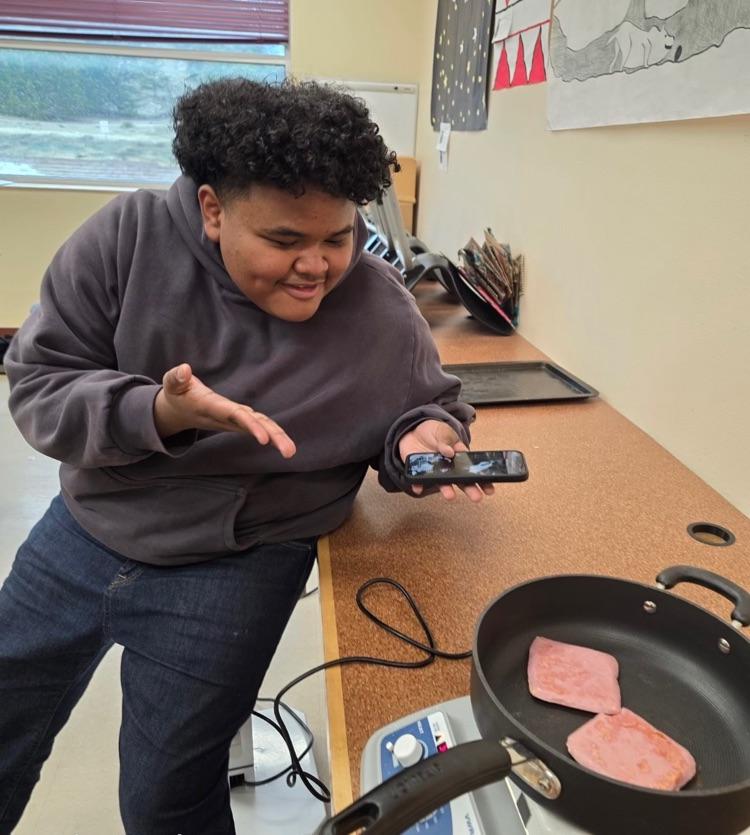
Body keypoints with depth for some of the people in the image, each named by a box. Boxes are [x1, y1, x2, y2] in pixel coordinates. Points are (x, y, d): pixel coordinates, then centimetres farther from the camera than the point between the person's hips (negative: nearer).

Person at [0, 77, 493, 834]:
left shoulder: (383, 314, -17)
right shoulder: (127, 236, -16)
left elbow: (429, 402, 1)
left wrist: (419, 438, -23)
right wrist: (158, 413, -31)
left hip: (233, 569, -2)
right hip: (81, 533, 4)